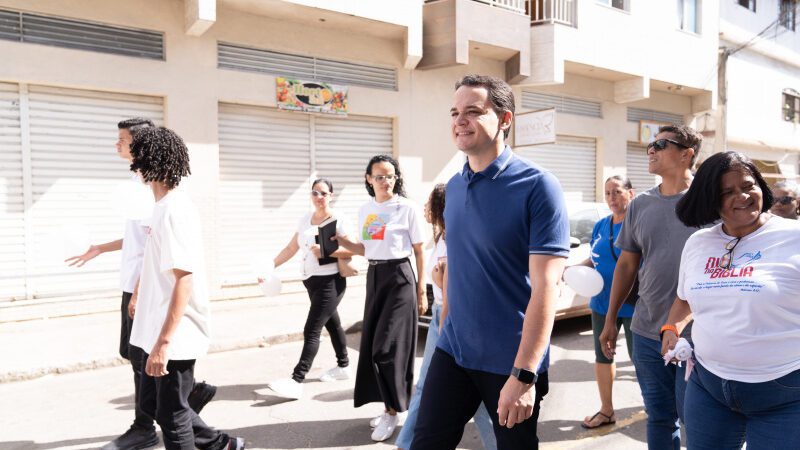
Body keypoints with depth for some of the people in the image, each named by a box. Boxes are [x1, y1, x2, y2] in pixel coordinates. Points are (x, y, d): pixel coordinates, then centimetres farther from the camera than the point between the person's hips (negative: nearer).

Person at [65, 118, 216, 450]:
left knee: (142, 358, 1)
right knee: (131, 353, 15)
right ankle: (193, 390, 23)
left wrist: (140, 290, -21)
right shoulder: (140, 179, 15)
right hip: (134, 284, 10)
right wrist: (100, 249, 24)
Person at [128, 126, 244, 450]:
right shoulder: (164, 206, 10)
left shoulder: (175, 209, -19)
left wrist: (164, 341, -25)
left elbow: (184, 280, -24)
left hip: (173, 336, -10)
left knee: (171, 414, 4)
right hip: (158, 331, 10)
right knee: (150, 403, 20)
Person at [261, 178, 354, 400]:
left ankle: (296, 381, -14)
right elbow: (291, 248, 12)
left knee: (311, 330, -12)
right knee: (332, 323, 19)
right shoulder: (304, 220, 9)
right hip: (312, 281, 7)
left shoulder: (338, 221, -9)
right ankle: (343, 366, 34)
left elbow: (351, 250, -15)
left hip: (330, 281, -7)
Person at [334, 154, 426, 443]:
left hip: (399, 277, -6)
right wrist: (340, 240, 1)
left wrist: (421, 291, -6)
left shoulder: (406, 207, -7)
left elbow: (419, 252, -5)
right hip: (374, 277, 6)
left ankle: (392, 412, 7)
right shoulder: (365, 210, 8)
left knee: (389, 345, -7)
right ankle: (390, 407, 22)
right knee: (372, 345, 8)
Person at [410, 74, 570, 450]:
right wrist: (446, 328, 14)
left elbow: (545, 286, -19)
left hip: (510, 360, -5)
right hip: (452, 350, 5)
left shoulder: (537, 187, -15)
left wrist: (524, 375, -22)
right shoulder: (453, 187, 5)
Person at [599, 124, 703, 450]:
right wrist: (610, 319, 13)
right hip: (646, 332, 5)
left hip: (697, 336, -4)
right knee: (659, 418, 16)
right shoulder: (640, 205, 6)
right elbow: (626, 265, 12)